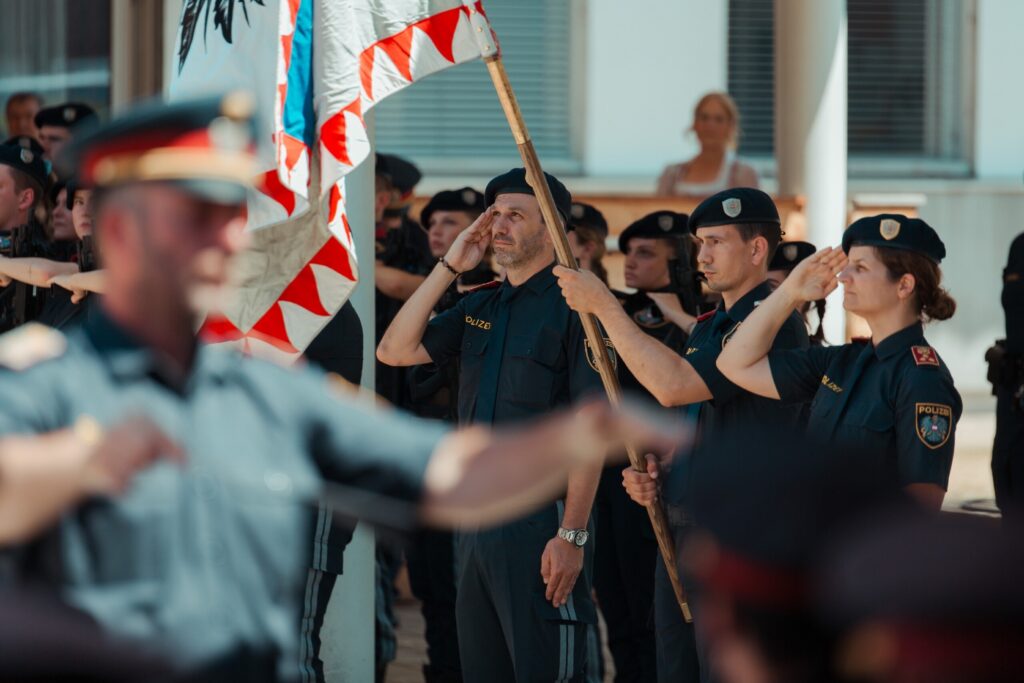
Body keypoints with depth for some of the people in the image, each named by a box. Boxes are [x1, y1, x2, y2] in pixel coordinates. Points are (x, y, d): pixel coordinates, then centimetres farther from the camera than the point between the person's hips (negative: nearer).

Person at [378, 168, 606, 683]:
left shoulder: (572, 307, -9)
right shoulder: (479, 307, 14)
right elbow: (395, 350, 8)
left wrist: (572, 536, -19)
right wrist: (449, 267, 3)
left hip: (542, 522, -8)